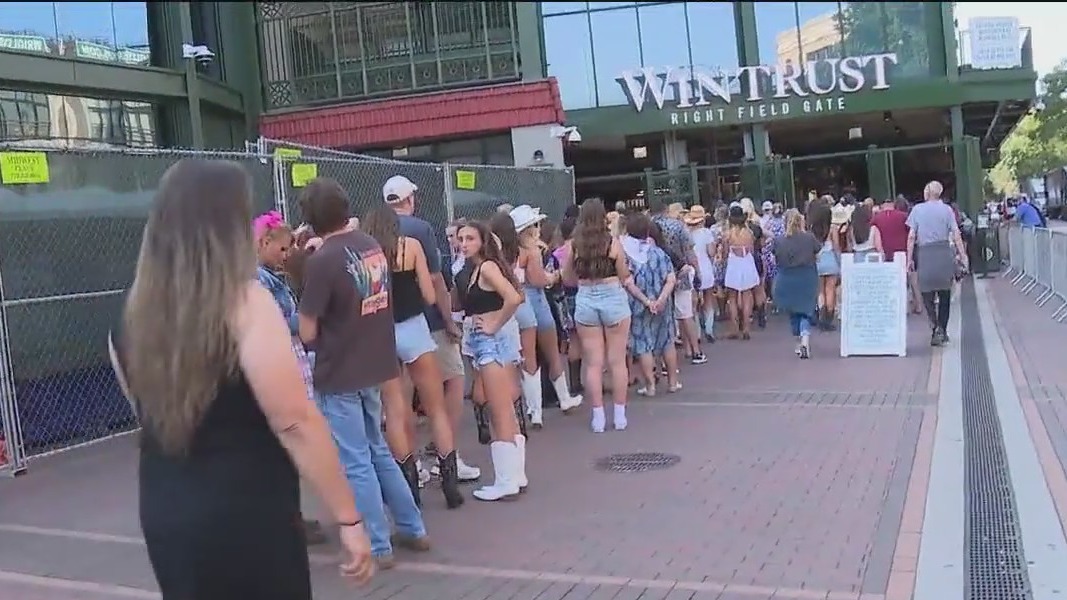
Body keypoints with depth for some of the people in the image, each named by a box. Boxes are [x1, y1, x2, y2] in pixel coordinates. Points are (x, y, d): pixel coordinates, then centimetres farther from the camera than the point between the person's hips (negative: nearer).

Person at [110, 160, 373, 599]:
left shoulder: (133, 316, 4)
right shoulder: (245, 304, -16)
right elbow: (297, 424, -20)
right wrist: (348, 518, -15)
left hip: (163, 515, 7)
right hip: (247, 517, -6)